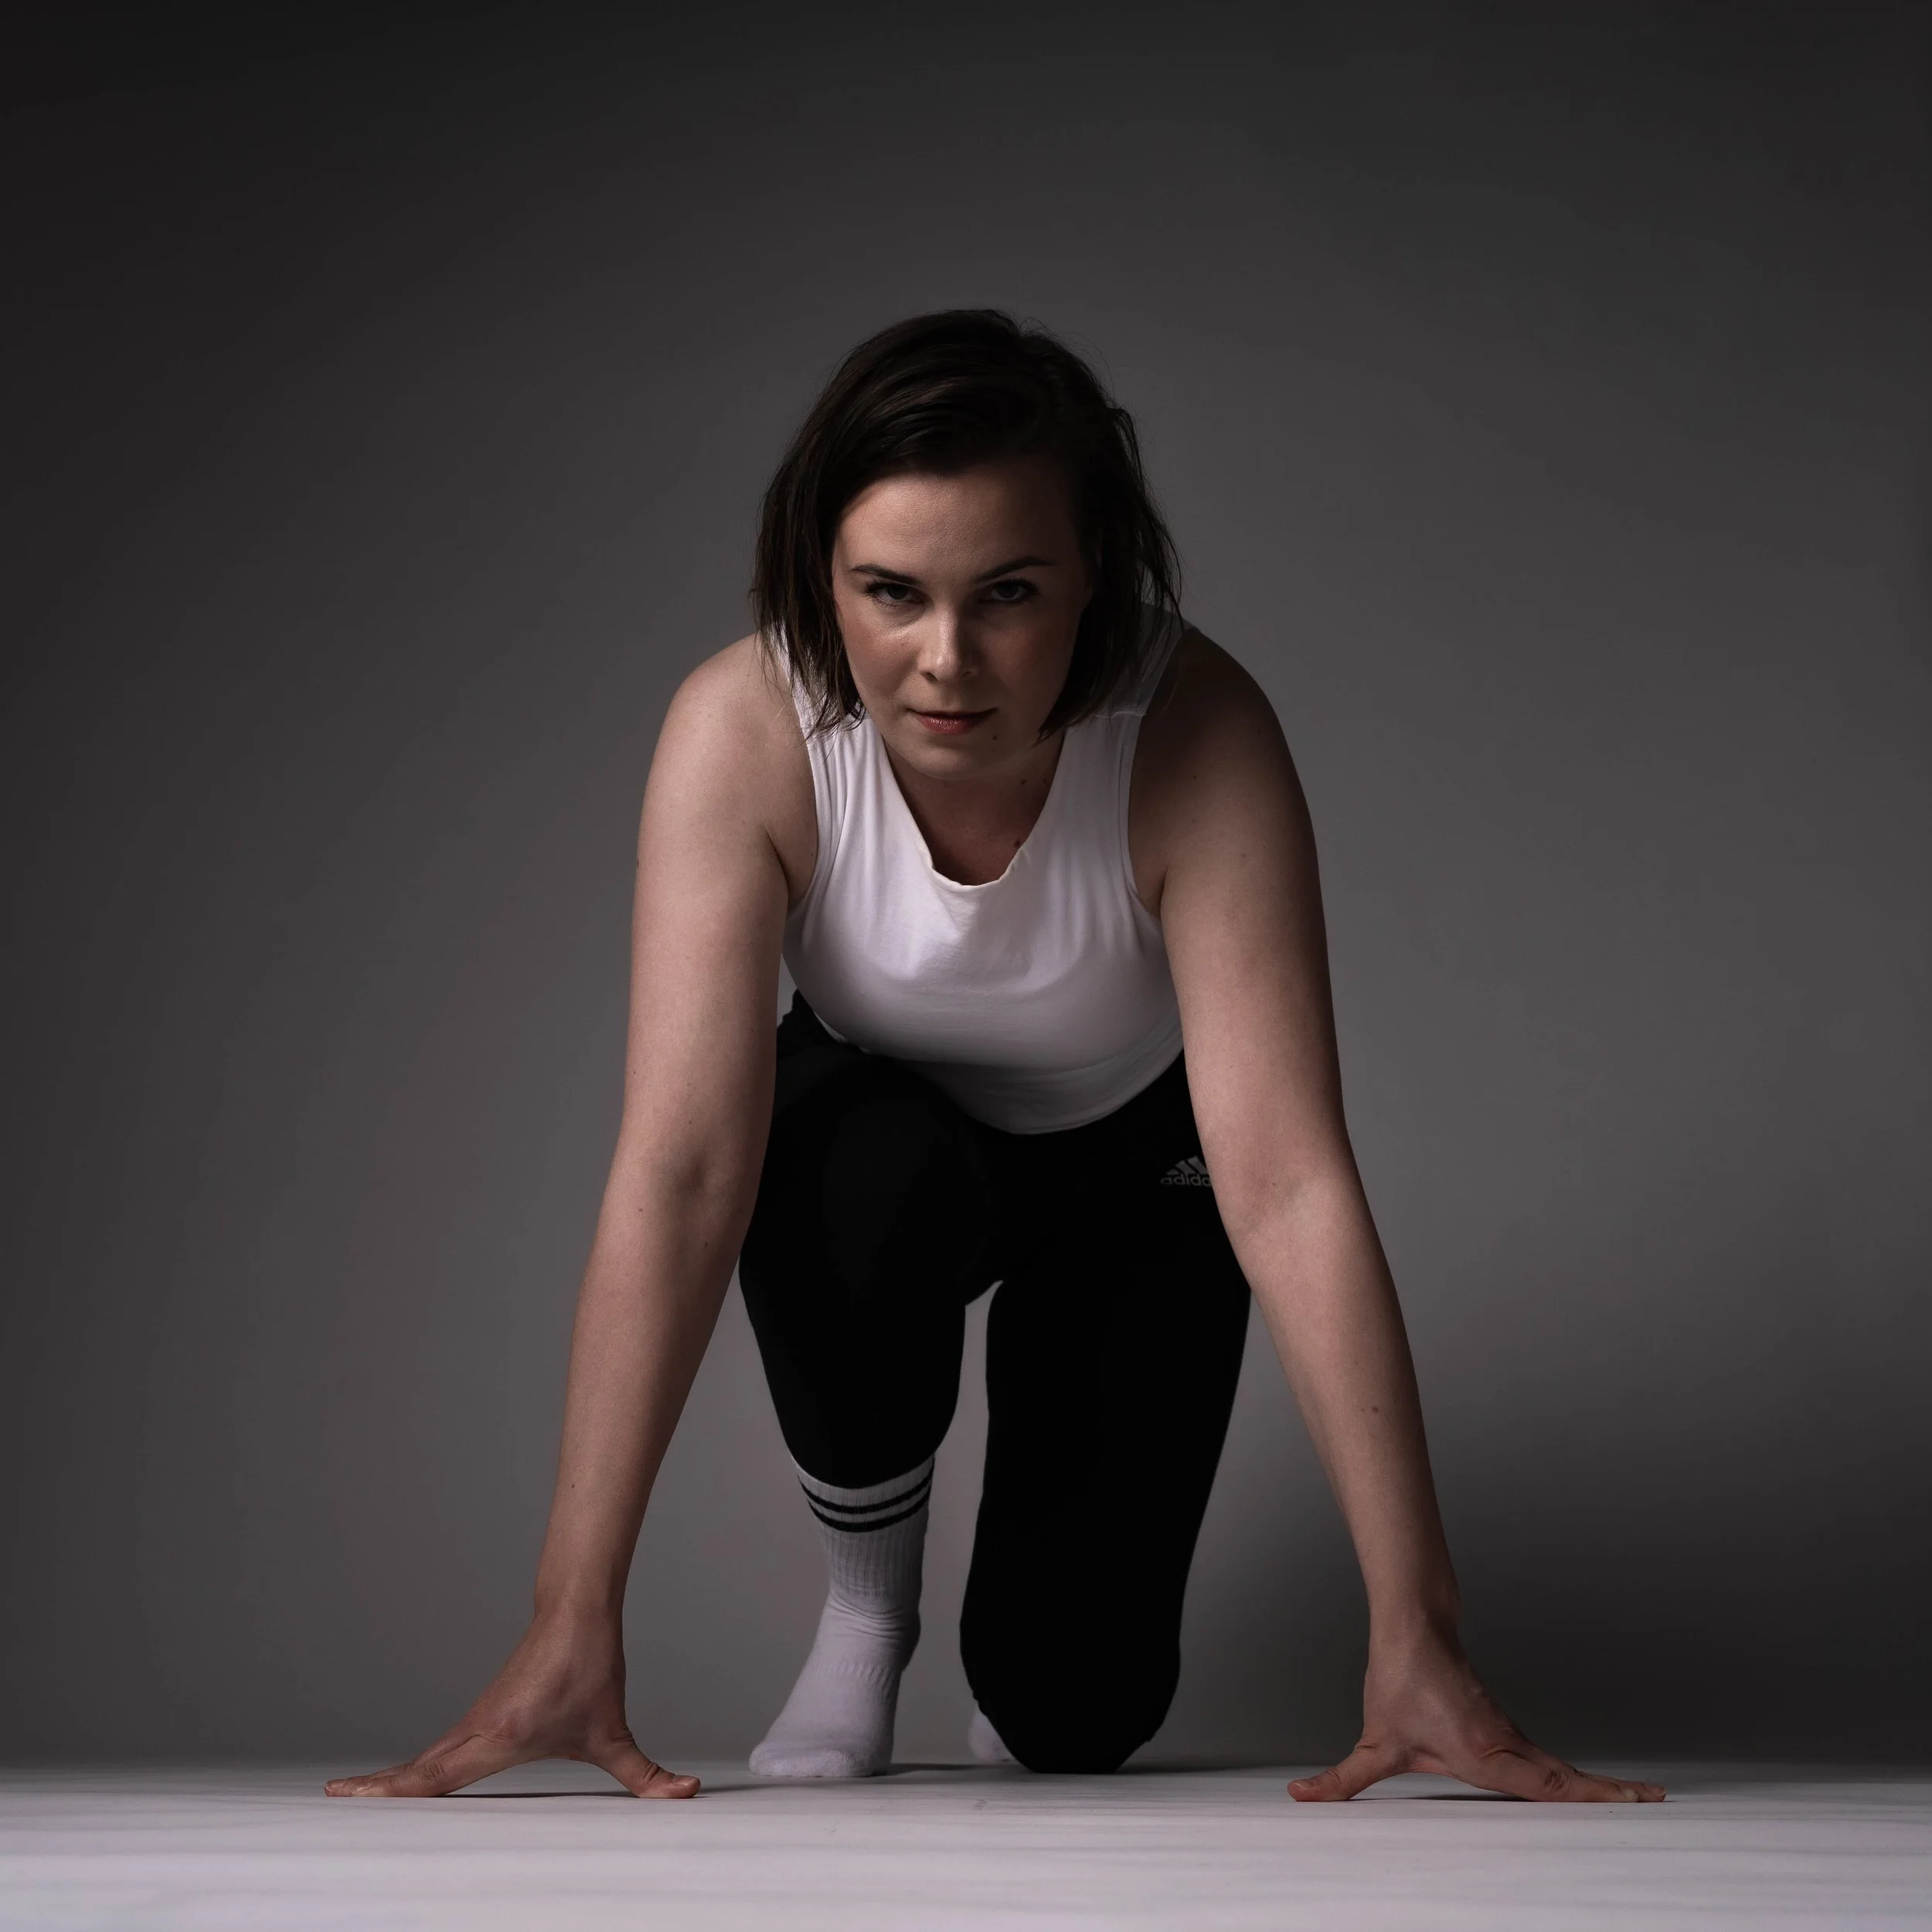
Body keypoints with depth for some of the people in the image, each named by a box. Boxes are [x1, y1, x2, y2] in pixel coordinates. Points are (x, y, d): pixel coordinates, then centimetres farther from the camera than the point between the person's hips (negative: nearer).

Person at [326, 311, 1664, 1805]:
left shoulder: (1199, 737, -35)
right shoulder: (742, 731, -33)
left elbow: (1290, 1185, -39)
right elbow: (679, 1170, -38)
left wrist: (1415, 1643, -42)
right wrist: (574, 1631, -42)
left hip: (1132, 1157, 0)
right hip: (881, 1133, 1)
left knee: (1071, 1708, -10)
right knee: (869, 1174, -37)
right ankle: (868, 1594, -6)